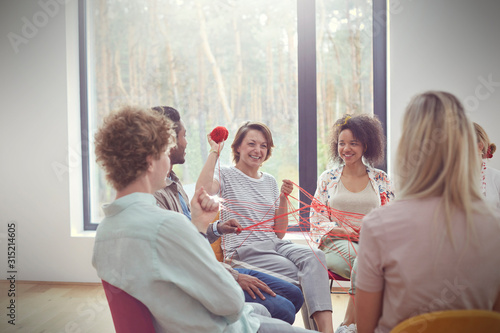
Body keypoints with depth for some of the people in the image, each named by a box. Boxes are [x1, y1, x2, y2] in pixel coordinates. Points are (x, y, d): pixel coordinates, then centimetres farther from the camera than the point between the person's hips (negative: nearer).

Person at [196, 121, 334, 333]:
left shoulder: (270, 181, 20)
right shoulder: (226, 175, 5)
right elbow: (203, 190, -23)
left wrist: (283, 198, 3)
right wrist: (214, 152, -11)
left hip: (275, 245, 5)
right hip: (243, 251, -5)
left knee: (314, 257, -29)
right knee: (304, 276, -29)